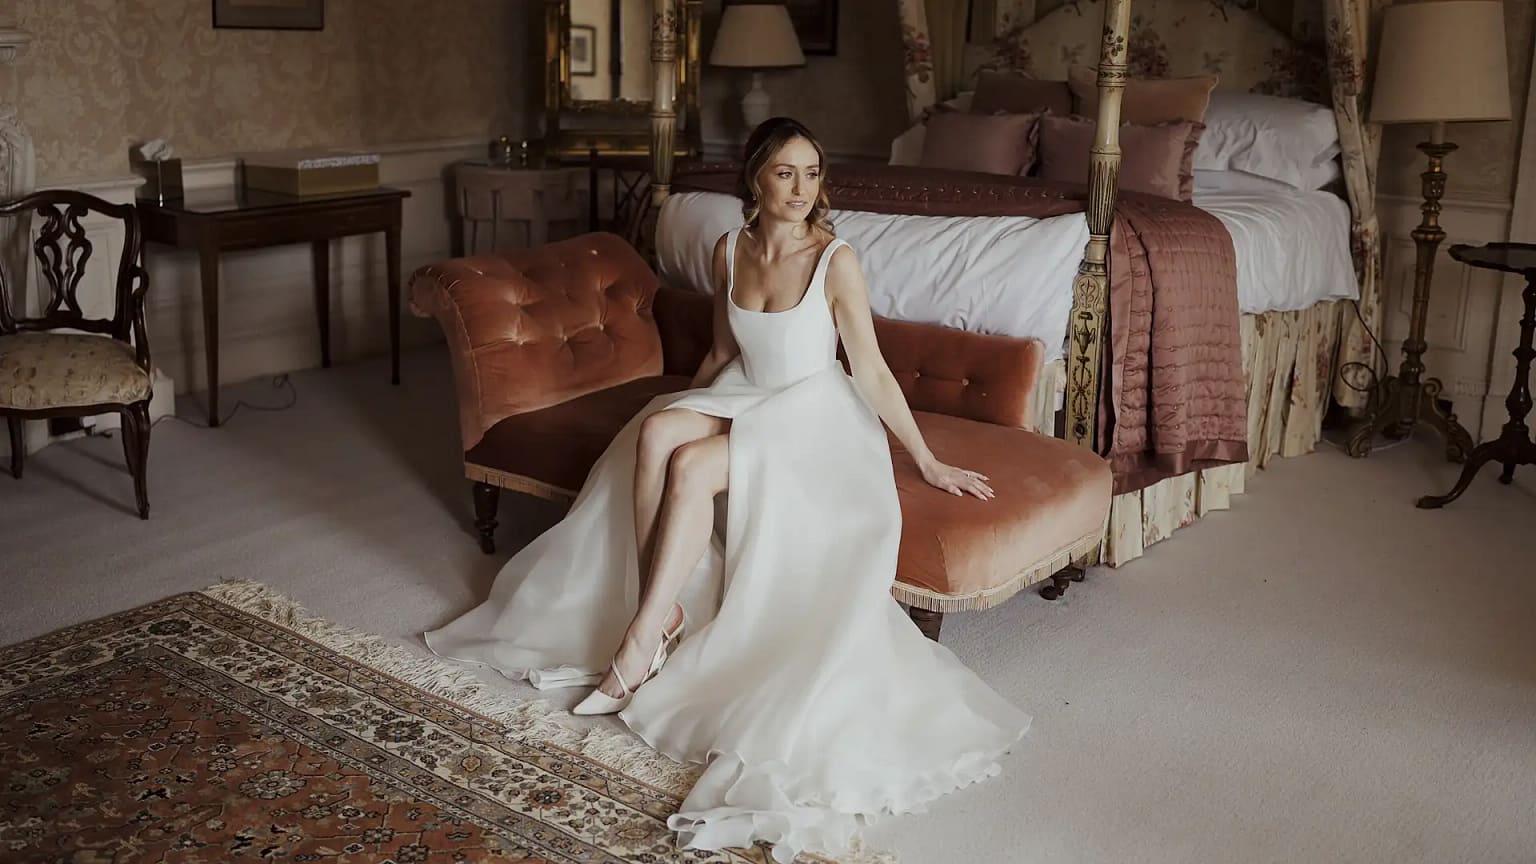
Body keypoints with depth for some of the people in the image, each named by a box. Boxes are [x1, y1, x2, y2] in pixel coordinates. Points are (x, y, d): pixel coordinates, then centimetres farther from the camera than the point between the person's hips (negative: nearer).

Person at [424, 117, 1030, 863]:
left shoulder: (836, 260, -15)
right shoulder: (730, 251, 2)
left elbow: (872, 373, -11)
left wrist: (930, 463, -10)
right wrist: (685, 410, 22)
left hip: (811, 418, -5)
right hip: (741, 400, 5)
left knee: (691, 466, -30)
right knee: (656, 430, -27)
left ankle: (644, 636, -21)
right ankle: (663, 609, -22)